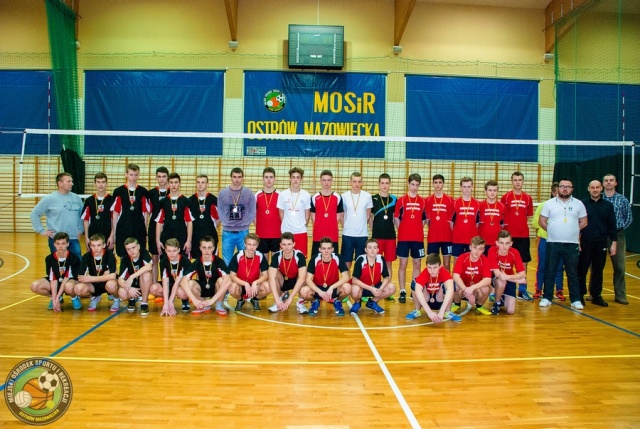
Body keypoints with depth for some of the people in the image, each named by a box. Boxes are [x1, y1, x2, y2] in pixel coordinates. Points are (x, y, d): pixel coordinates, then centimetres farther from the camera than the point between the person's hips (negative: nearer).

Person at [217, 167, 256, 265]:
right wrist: (225, 223, -6)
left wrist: (245, 223, -6)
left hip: (243, 232, 0)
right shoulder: (222, 193, 3)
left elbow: (252, 212, 3)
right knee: (227, 262, 8)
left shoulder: (249, 193, 2)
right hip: (227, 232, 0)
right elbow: (220, 211, 4)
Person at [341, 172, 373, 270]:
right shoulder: (344, 196, -1)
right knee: (347, 261, 6)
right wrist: (345, 226, 1)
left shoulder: (367, 196, -1)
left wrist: (361, 226, 4)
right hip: (347, 234, 0)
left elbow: (368, 215, 7)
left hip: (362, 234, 0)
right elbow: (341, 215, 6)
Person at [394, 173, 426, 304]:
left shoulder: (422, 201, 6)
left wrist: (418, 229, 2)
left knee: (417, 264, 7)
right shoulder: (401, 200, -1)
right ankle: (402, 292, 9)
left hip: (418, 238, 2)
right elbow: (396, 218, 1)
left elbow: (424, 219, 12)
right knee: (403, 264, 2)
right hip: (403, 238, -2)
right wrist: (402, 230, -4)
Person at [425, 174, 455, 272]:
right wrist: (432, 228, 1)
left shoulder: (450, 200, 1)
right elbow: (427, 220, 8)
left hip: (447, 237, 0)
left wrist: (451, 231, 0)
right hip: (432, 237, 1)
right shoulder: (428, 200, 3)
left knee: (447, 264, 6)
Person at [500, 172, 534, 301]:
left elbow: (528, 216, 13)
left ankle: (522, 290, 16)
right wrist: (504, 226, -7)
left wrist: (522, 225, 1)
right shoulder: (506, 197, 0)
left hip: (523, 235, 3)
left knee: (523, 262, 6)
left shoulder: (528, 198, 7)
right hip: (509, 235, -3)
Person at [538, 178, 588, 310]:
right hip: (553, 243, 0)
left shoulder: (578, 204, 4)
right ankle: (547, 298, 14)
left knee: (573, 273, 6)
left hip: (572, 244, 0)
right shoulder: (549, 203, 2)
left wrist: (573, 231, 4)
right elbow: (542, 221, 5)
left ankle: (575, 300, 15)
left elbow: (584, 222, 9)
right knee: (550, 272, 6)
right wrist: (552, 231, 2)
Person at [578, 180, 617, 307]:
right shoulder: (582, 204, -1)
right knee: (581, 270, 3)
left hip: (601, 244, 2)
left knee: (598, 271, 9)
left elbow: (612, 226, 7)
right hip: (585, 243, -2)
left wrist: (614, 243, 2)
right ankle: (580, 295, 13)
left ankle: (596, 296, 20)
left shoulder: (608, 205, 6)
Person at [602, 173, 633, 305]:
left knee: (619, 267, 3)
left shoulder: (622, 199, 3)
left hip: (617, 236, 0)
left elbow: (629, 218, 8)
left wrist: (620, 228, -1)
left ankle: (620, 295, 13)